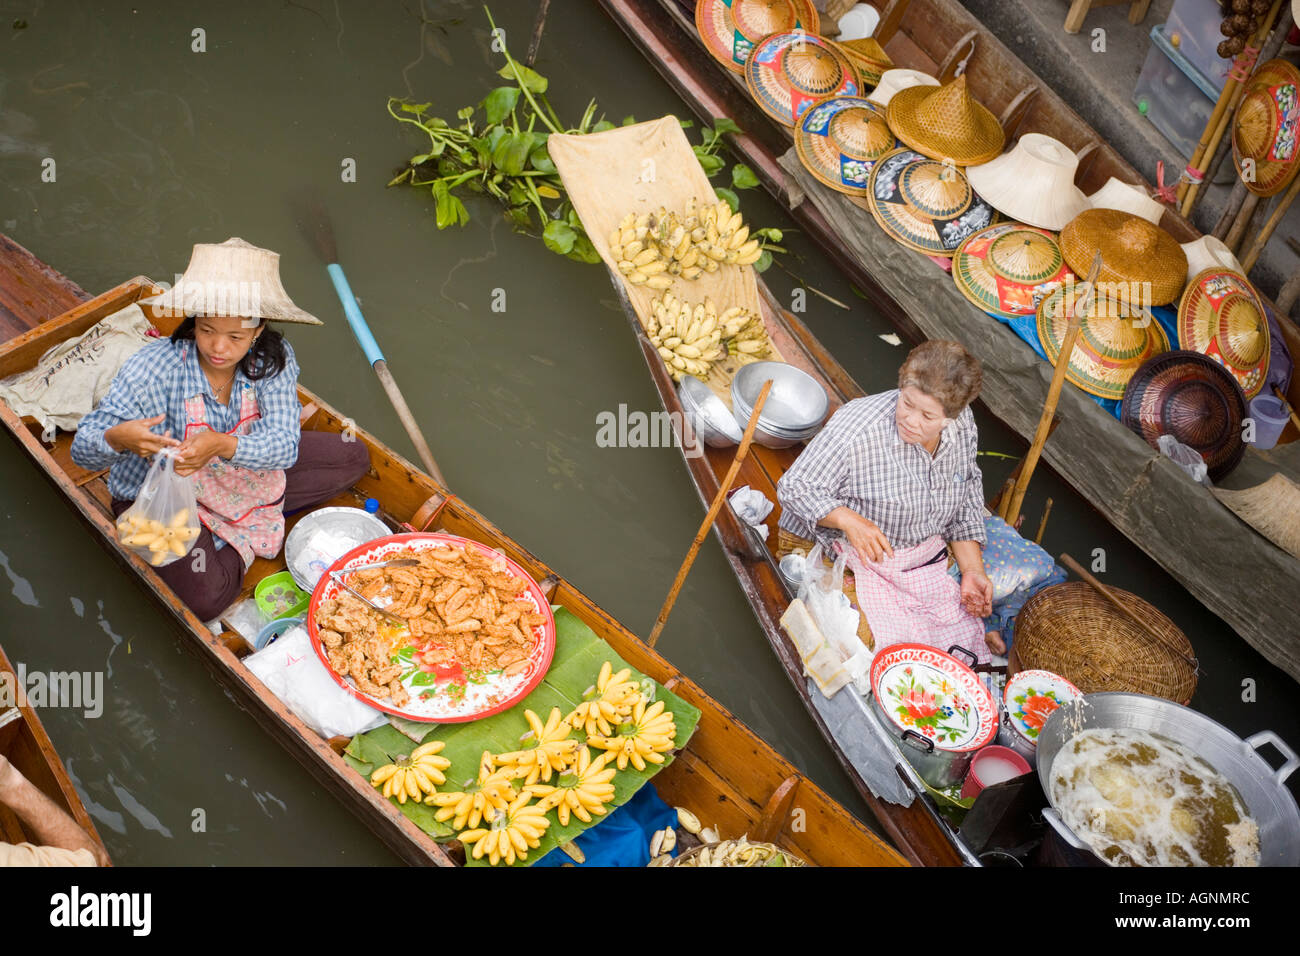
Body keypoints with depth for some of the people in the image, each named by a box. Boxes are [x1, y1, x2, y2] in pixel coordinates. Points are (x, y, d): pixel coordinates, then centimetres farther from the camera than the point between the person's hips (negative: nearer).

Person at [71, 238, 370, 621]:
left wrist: (223, 445, -48)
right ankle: (242, 541, 5)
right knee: (204, 597, -27)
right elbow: (83, 449, -28)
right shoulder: (153, 369, -29)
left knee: (352, 457, 1)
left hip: (246, 467, 4)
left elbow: (285, 444, -27)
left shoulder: (273, 358, -20)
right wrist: (118, 439, -53)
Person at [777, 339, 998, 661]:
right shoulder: (857, 430, -26)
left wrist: (972, 570, 2)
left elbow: (966, 500, 10)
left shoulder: (962, 425, -4)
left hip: (927, 558, 6)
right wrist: (848, 520, -33)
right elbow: (793, 487, -19)